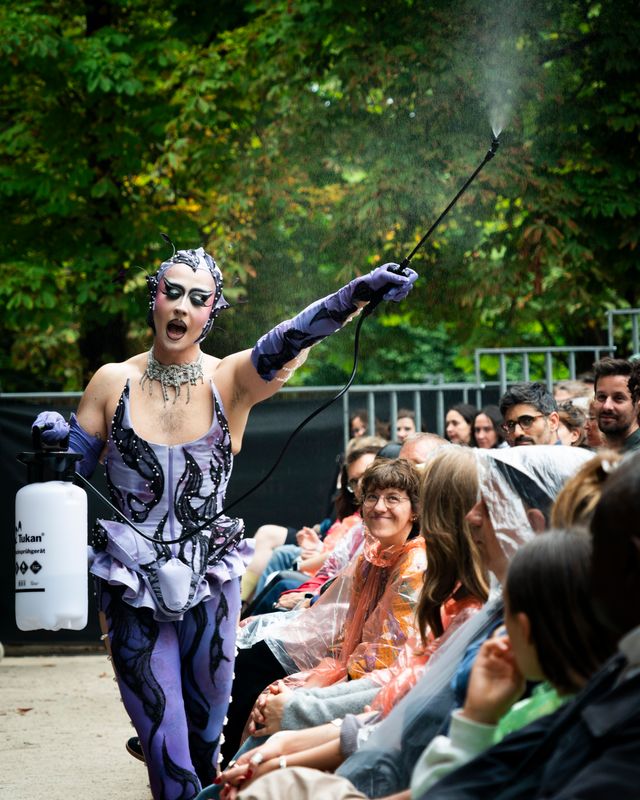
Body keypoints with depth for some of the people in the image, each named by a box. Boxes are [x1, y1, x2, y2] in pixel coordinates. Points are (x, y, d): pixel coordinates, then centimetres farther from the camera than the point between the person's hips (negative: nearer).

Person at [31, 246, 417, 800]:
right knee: (164, 743, -3)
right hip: (133, 586, 0)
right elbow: (75, 460, 10)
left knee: (207, 730, 13)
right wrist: (57, 438, -13)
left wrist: (357, 293, -40)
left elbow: (287, 344, -24)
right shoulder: (114, 382, -1)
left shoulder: (231, 380, -5)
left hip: (210, 582, 0)